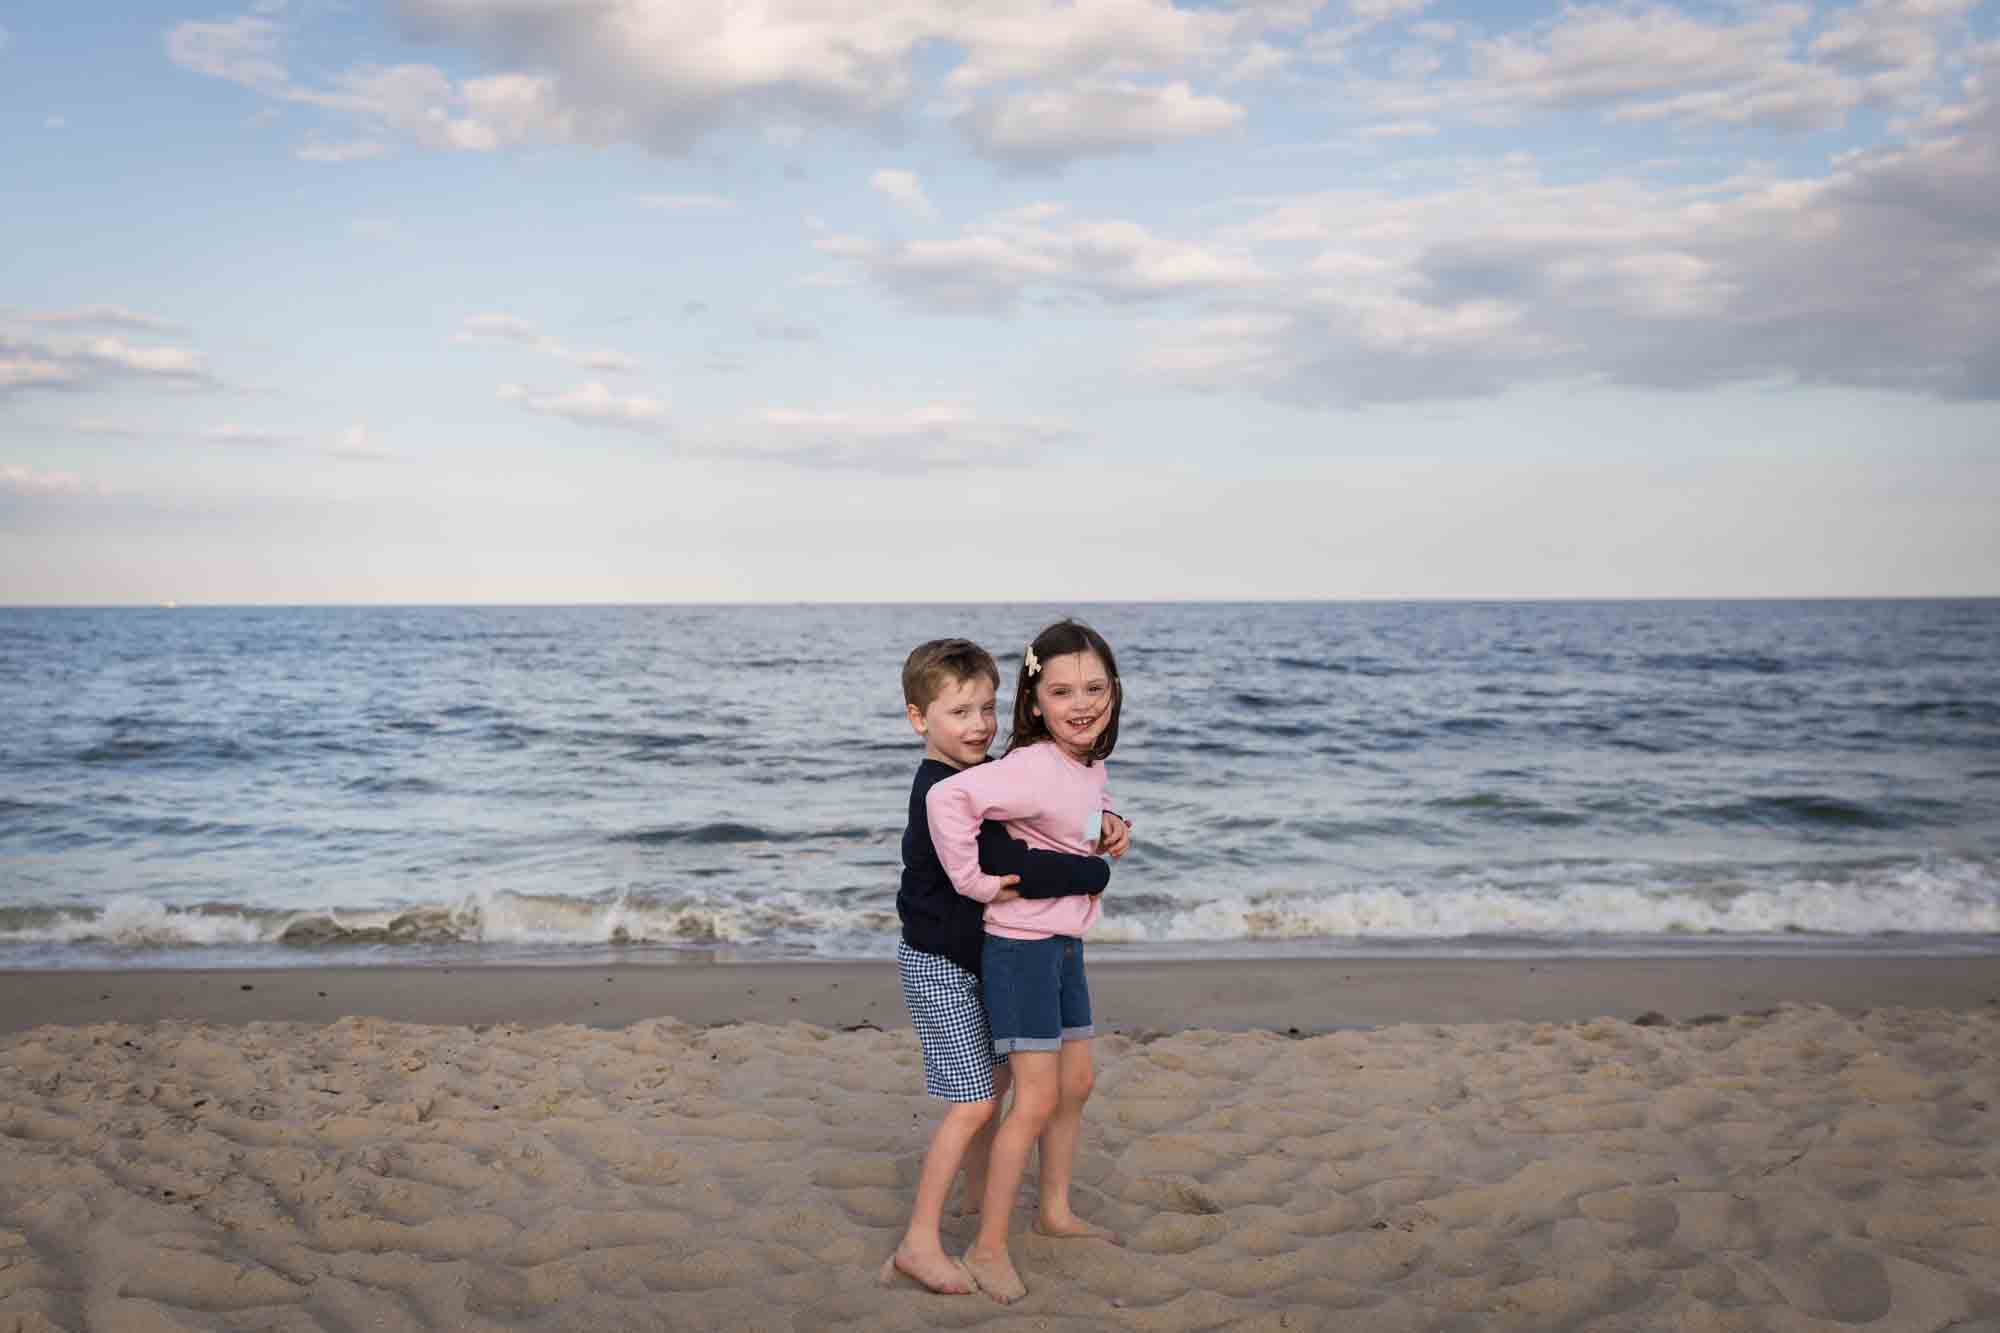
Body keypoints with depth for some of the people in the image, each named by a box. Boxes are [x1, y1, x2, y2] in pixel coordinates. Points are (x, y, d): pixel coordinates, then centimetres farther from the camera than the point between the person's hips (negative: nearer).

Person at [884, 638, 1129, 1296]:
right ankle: (919, 1244, -1)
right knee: (974, 1103, -8)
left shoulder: (982, 776, 5)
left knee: (995, 1075, 23)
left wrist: (1104, 829, -5)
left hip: (972, 958, 10)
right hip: (939, 964, -10)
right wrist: (1097, 871, -23)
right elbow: (1017, 870, -35)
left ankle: (980, 1193, 43)